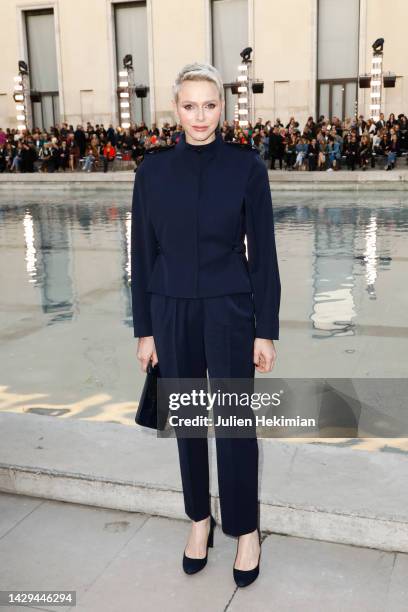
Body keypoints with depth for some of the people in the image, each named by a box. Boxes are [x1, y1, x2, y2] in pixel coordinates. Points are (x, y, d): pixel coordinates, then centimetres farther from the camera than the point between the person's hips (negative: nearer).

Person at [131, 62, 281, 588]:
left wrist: (267, 331, -6)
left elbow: (263, 252, -5)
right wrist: (144, 329, 2)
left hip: (230, 310, -2)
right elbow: (143, 253, 2)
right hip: (172, 312, 2)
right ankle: (199, 518, 34)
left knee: (235, 422, 5)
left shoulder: (247, 165, -6)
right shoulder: (153, 168, -1)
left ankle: (246, 530, 26)